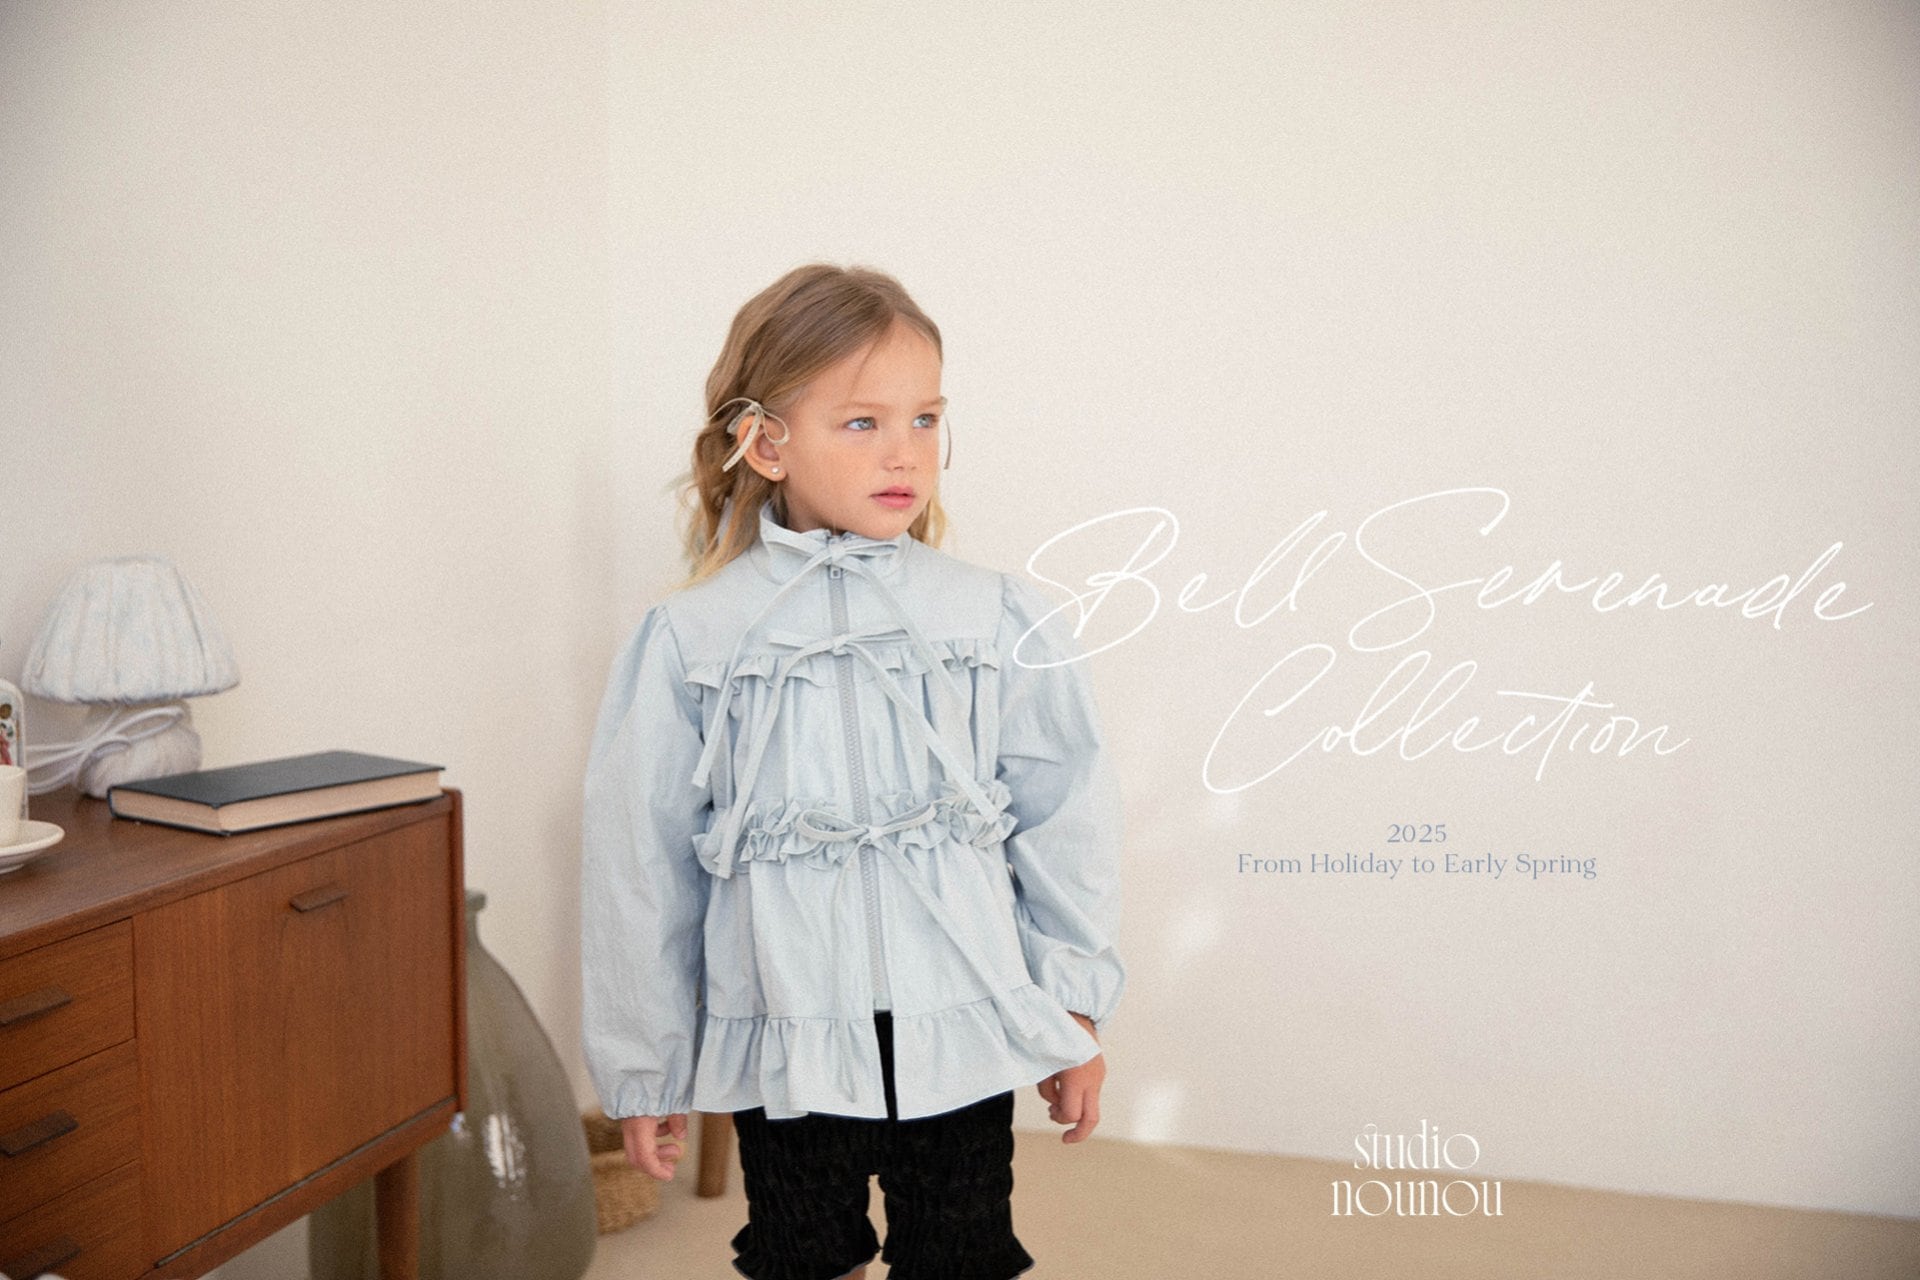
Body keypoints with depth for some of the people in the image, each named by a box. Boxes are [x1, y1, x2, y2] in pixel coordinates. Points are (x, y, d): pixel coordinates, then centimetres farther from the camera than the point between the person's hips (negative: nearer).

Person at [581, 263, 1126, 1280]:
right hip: (784, 1050, 0)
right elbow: (636, 867, 1)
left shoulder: (1002, 623, -3)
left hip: (964, 1042, 1)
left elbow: (1065, 824, 4)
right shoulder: (688, 641, -5)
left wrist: (1076, 1014, 8)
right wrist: (642, 1070, 7)